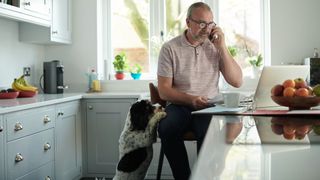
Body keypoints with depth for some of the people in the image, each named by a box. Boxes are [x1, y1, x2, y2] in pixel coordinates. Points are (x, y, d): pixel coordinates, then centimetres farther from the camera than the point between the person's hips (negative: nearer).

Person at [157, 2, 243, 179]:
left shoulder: (215, 47, 7)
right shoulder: (170, 48, 0)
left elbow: (237, 82, 0)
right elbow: (164, 90, -3)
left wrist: (222, 47, -6)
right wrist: (191, 99, -20)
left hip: (208, 106, 1)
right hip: (179, 105, 0)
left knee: (209, 132, -33)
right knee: (166, 129, -33)